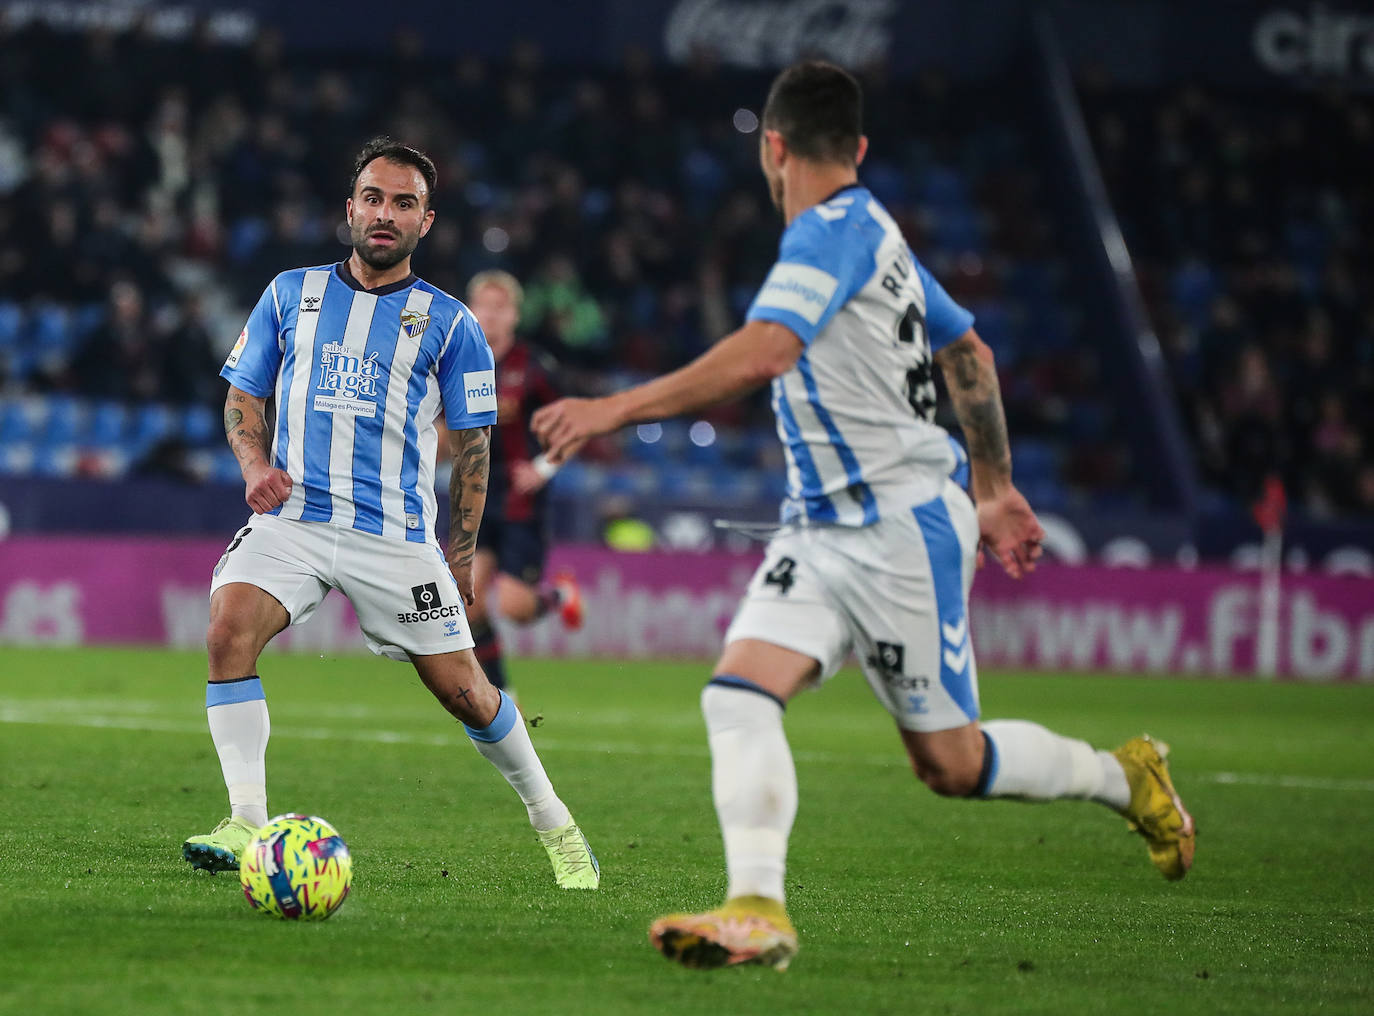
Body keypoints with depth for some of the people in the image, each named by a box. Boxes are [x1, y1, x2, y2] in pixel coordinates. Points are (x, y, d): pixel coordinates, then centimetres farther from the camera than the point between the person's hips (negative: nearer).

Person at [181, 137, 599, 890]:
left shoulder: (449, 324, 5)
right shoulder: (290, 294, 10)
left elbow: (472, 445, 9)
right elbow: (244, 396, 16)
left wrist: (460, 557, 4)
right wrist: (256, 465, -4)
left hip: (395, 536, -1)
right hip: (292, 518, 1)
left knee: (463, 690, 0)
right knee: (229, 626, -26)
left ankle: (554, 826, 23)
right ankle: (247, 824, -24)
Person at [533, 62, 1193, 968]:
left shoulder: (834, 230, -16)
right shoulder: (874, 232, 12)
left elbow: (764, 354, -32)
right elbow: (969, 354, 23)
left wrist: (617, 409, -33)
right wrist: (997, 489, 30)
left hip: (901, 532, -9)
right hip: (821, 532, 9)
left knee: (951, 764, 3)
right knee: (738, 696, -11)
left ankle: (1126, 776, 25)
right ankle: (758, 912, -19)